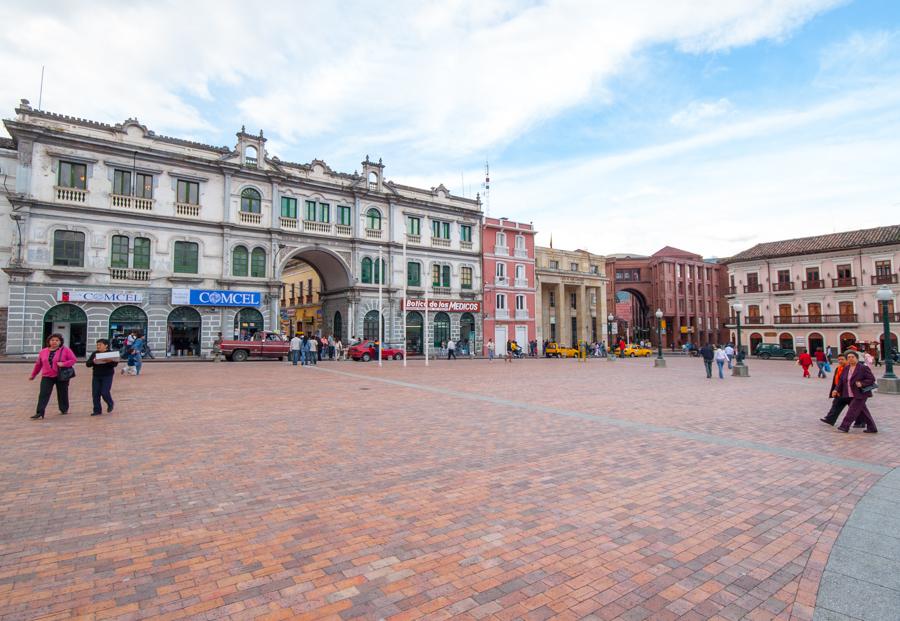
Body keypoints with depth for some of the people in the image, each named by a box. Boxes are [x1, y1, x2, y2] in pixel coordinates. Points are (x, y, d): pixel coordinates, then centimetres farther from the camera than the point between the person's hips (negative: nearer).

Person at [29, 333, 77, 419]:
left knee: (62, 394, 10)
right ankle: (39, 413, -12)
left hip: (61, 376, -2)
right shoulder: (43, 351, 8)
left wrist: (63, 364, -22)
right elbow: (38, 364, 17)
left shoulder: (65, 350, -3)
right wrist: (33, 375, 23)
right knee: (43, 394, -9)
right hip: (47, 377, 2)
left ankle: (64, 409, 28)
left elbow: (73, 360, -6)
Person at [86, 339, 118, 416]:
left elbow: (115, 363, -13)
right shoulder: (94, 353, 6)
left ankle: (110, 405, 18)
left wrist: (109, 361, -31)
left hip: (107, 376, -4)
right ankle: (97, 410, 13)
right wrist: (93, 362, -19)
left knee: (105, 392, -10)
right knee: (95, 393, 2)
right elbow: (87, 364, 1)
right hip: (96, 376, 4)